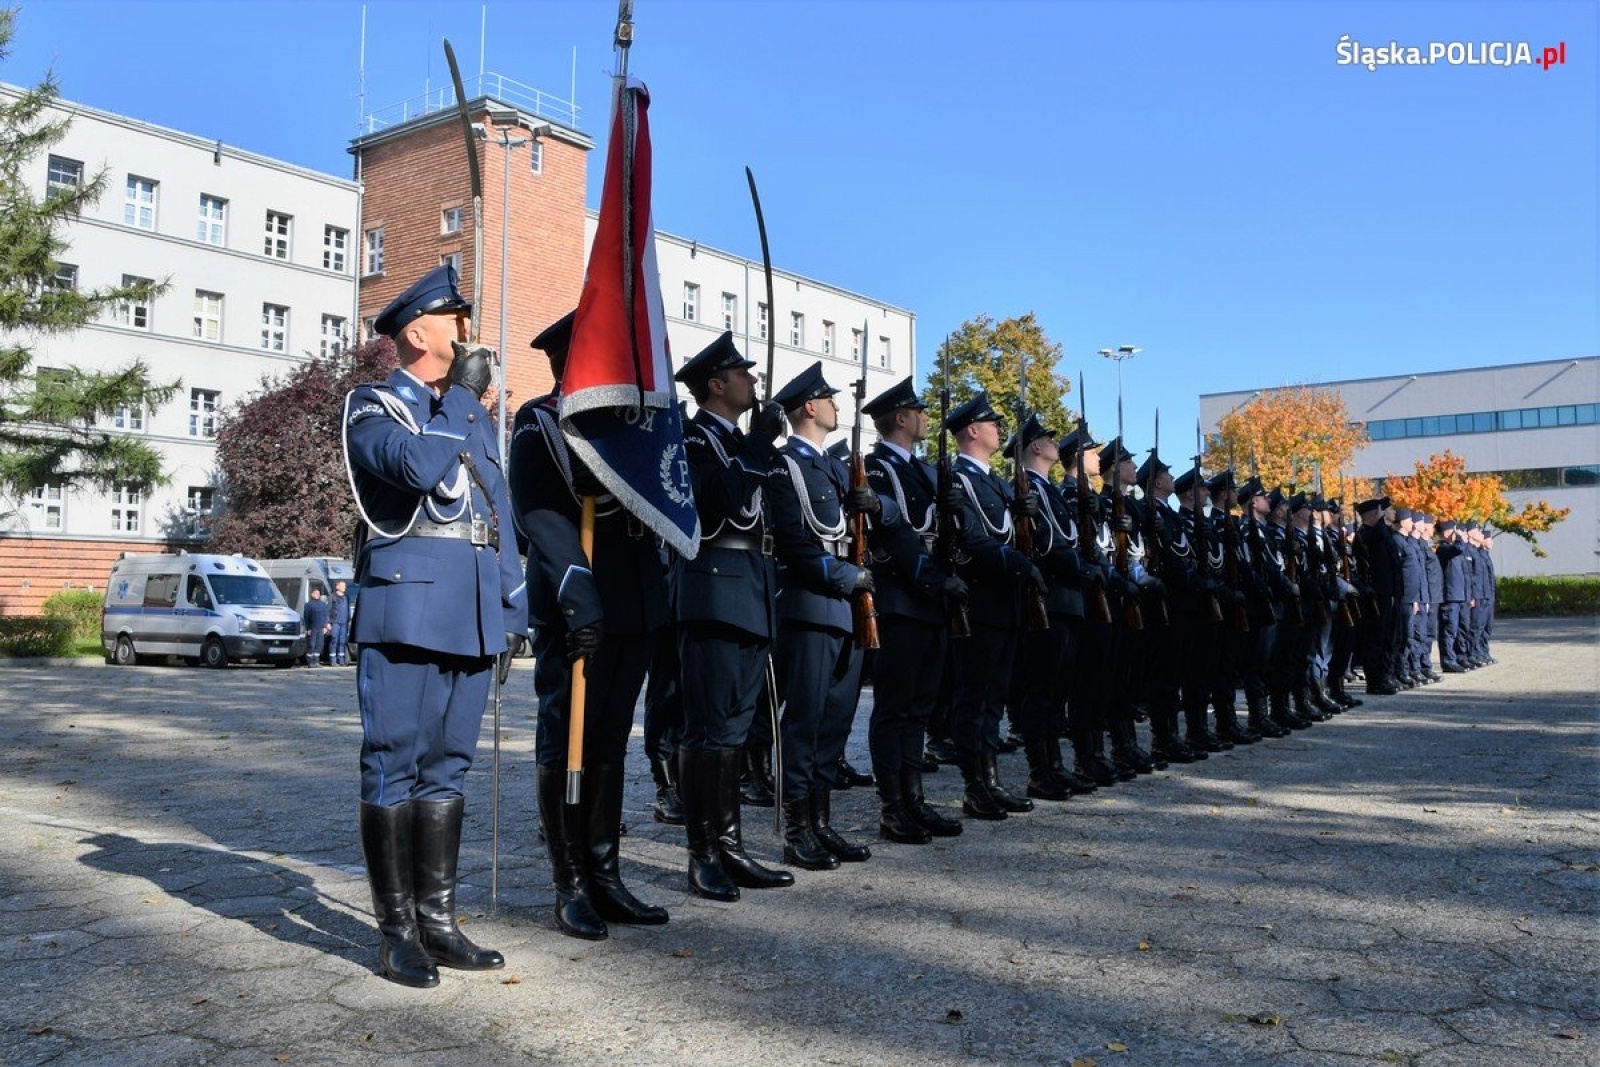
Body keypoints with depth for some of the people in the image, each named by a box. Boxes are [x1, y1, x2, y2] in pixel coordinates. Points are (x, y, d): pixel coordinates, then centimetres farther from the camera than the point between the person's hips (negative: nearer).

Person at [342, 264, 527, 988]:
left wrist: (513, 612, 15)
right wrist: (461, 395, -8)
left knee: (447, 768, 9)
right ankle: (396, 931, 8)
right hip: (405, 614, -6)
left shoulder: (476, 414, 20)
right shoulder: (373, 406, 1)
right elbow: (422, 464, -22)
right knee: (394, 768, -1)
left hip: (472, 620, 6)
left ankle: (437, 921, 17)